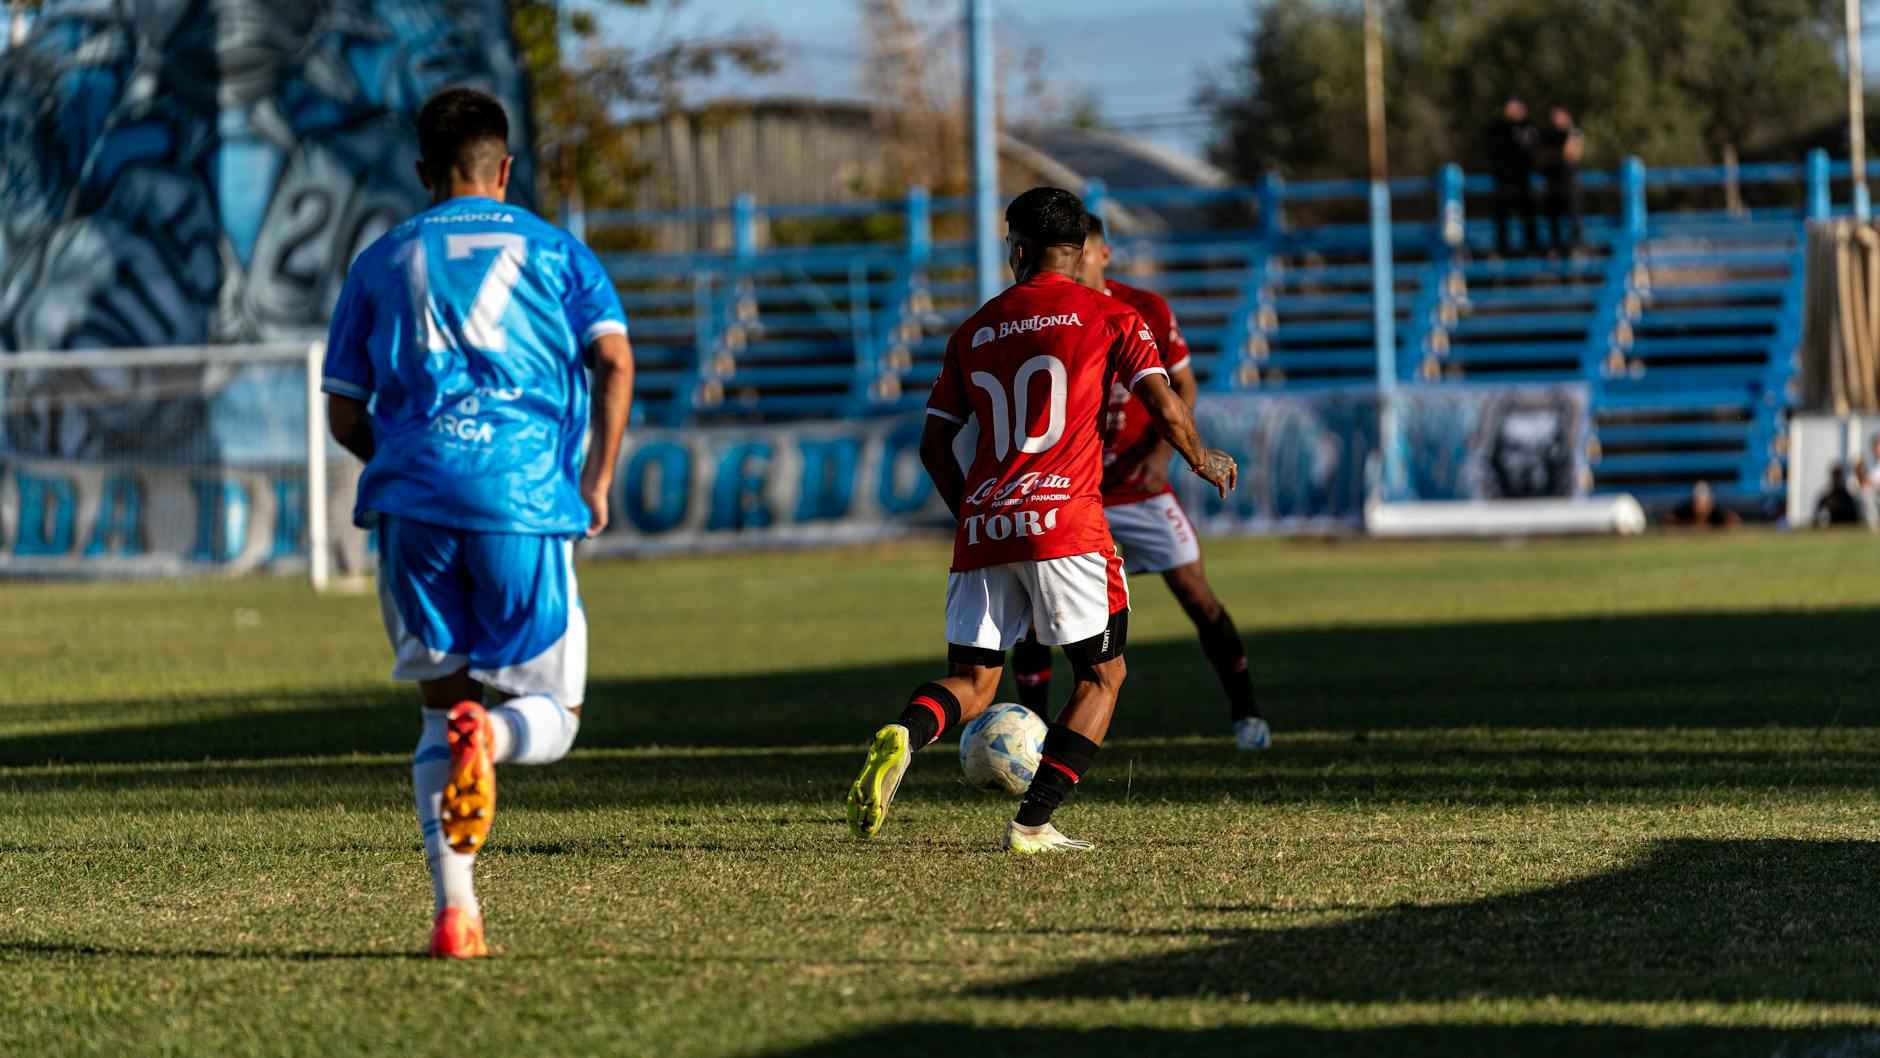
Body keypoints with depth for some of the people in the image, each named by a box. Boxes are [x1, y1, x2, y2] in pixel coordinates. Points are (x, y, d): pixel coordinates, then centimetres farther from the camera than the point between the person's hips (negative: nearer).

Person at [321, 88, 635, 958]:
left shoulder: (382, 263, 17)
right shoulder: (555, 252, 14)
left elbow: (344, 415, 15)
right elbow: (615, 363, -2)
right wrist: (598, 478, 6)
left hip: (413, 501, 2)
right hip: (526, 497, -2)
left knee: (440, 707, 13)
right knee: (552, 715, 10)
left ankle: (454, 909, -4)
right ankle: (490, 738, -28)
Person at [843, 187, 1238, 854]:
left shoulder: (974, 331, 16)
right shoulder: (1108, 316, 6)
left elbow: (934, 445, 17)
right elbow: (1164, 409, -3)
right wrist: (1203, 461, 17)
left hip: (982, 527, 4)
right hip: (1064, 522, -4)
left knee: (972, 683, 9)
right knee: (1102, 673, 10)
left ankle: (905, 735, -25)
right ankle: (1033, 824, -1)